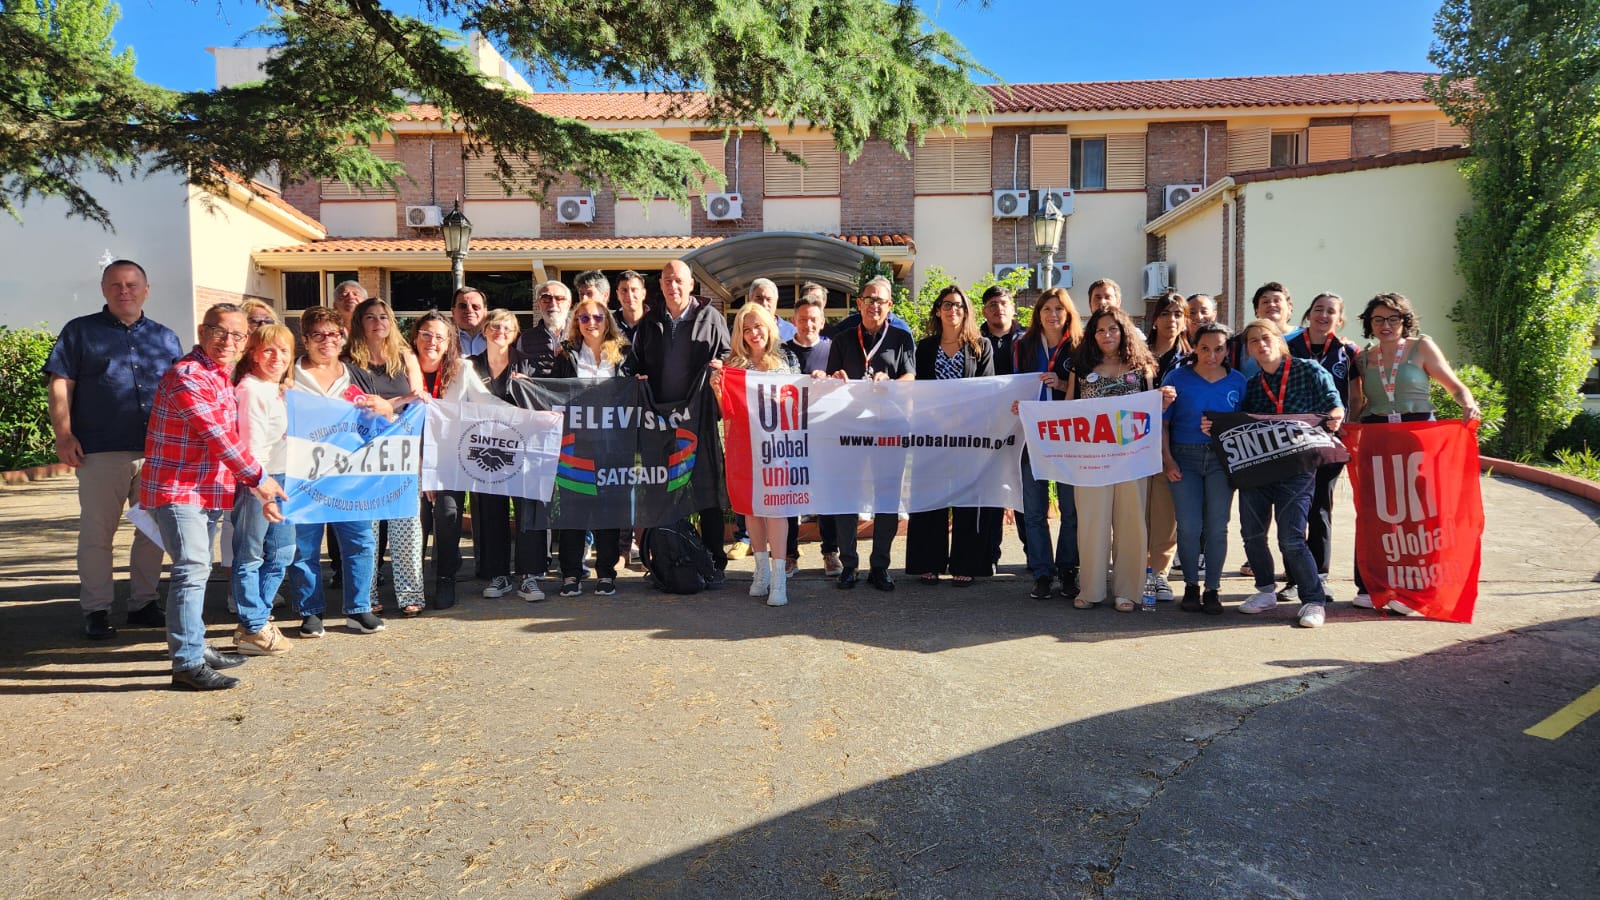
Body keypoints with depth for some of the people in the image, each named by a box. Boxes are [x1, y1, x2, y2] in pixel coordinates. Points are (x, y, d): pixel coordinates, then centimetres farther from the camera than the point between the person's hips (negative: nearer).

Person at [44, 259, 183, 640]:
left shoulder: (165, 337, 16)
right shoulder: (80, 331, 7)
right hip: (101, 452, -3)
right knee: (97, 533, 2)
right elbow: (59, 384, 1)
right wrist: (63, 434, -9)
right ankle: (95, 611, 11)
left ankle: (143, 604, 18)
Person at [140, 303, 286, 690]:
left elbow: (230, 440, 17)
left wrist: (258, 491, 11)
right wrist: (258, 479, -13)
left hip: (208, 491, 10)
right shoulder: (186, 375, -14)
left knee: (197, 570, 16)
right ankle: (187, 663, -10)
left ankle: (195, 647, 27)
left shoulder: (221, 379, 16)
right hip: (178, 490, -10)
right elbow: (218, 436, -20)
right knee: (192, 569, -13)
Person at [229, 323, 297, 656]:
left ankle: (258, 616, 28)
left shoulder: (277, 390, 15)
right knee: (249, 556, 1)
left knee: (281, 552, 16)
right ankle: (252, 629, 8)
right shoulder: (251, 389, -14)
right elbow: (252, 443, -20)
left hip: (281, 478, 10)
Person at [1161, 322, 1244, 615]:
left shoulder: (1237, 382, 5)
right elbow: (1162, 423, 0)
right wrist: (1167, 460, -7)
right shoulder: (1177, 378, 0)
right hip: (1184, 457, -1)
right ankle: (1191, 586, 14)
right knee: (1188, 527, -3)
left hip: (1221, 459, 1)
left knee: (1217, 527, 1)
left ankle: (1213, 589, 13)